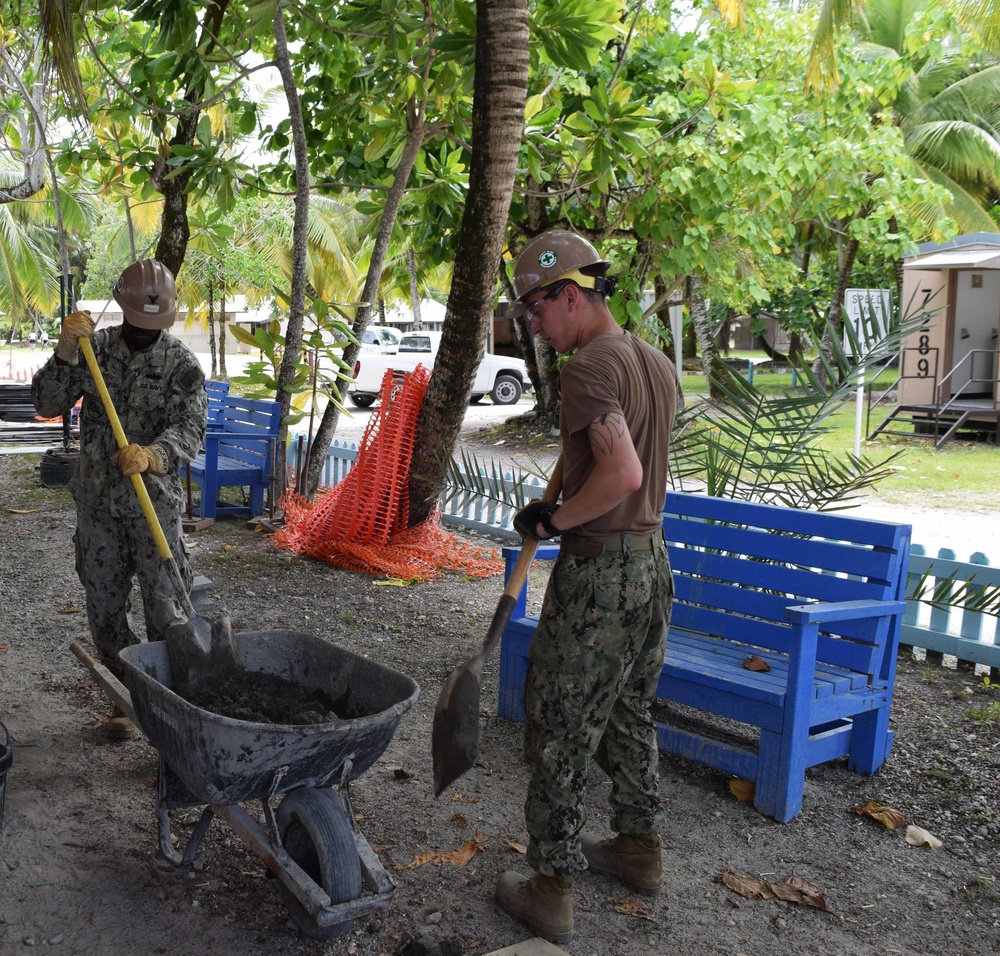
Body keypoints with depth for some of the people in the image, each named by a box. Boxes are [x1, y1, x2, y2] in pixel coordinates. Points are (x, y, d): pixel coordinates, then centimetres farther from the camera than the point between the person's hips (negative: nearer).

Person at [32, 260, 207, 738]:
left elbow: (189, 429, -18)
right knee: (104, 606, 10)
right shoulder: (95, 346, 3)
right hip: (96, 499, 3)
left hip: (155, 501, -3)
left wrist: (152, 454, -38)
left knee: (165, 608, -3)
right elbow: (47, 403, -3)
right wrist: (66, 352, -19)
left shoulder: (181, 363, -6)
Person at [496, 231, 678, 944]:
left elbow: (623, 473, -29)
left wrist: (551, 520, -16)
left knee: (560, 728, 3)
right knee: (630, 715, 22)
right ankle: (640, 849, 37)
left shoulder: (589, 366, -18)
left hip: (598, 572, -9)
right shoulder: (657, 363, 10)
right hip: (653, 562, 9)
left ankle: (552, 890, 13)